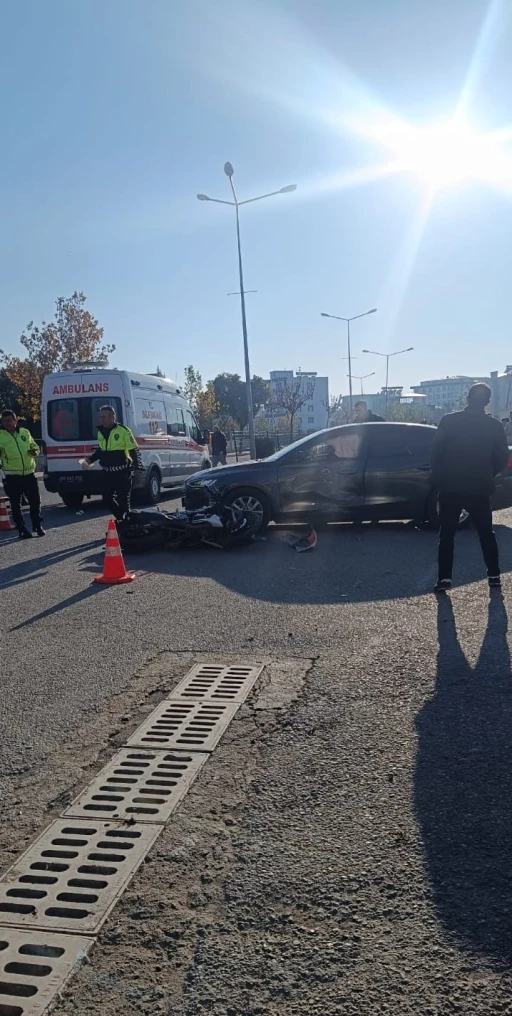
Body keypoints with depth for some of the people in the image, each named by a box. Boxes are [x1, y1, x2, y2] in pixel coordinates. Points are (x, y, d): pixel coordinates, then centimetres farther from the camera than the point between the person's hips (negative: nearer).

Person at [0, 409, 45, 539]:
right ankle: (22, 530, 11)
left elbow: (34, 446, 19)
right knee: (16, 504, 2)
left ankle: (37, 526, 23)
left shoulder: (25, 432, 7)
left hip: (29, 474, 3)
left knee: (35, 501, 8)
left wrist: (34, 451, -4)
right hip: (12, 477, -3)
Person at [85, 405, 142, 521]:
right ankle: (120, 517, 25)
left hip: (123, 471, -7)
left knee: (123, 498, -3)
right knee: (107, 496, 8)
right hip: (107, 472, 7)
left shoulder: (123, 430, -11)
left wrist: (138, 466, -13)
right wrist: (91, 459, 11)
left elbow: (134, 450, -10)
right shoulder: (100, 432, 11)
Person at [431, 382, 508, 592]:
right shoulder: (495, 426, 0)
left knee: (446, 534, 5)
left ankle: (444, 578, 0)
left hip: (450, 487, -1)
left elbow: (436, 451, -7)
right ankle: (494, 575, 19)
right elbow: (502, 459, 4)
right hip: (480, 489, 2)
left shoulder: (449, 421, -6)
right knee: (486, 533, 17)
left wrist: (439, 477, 7)